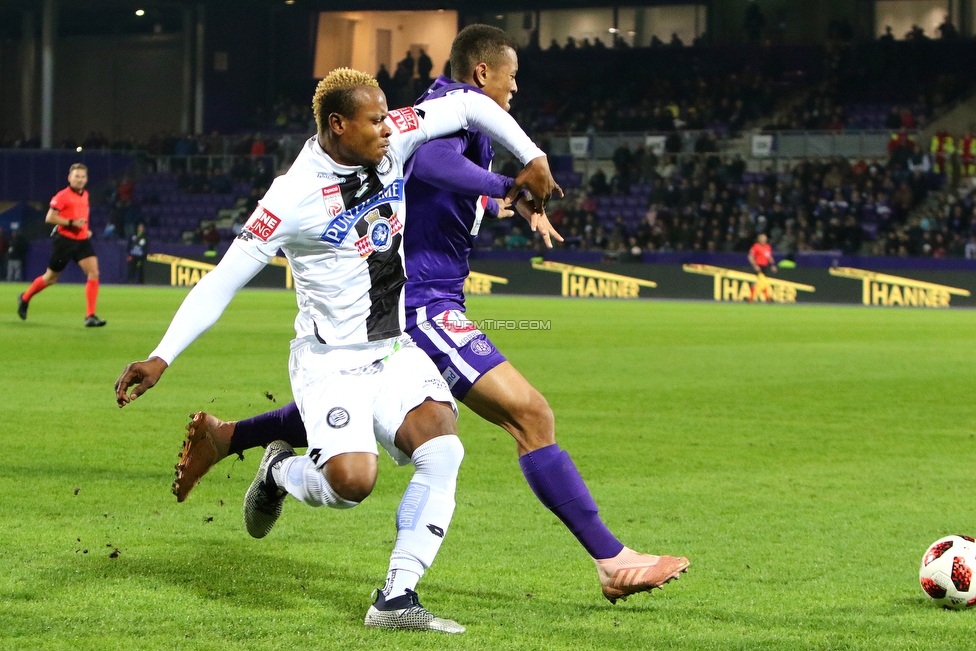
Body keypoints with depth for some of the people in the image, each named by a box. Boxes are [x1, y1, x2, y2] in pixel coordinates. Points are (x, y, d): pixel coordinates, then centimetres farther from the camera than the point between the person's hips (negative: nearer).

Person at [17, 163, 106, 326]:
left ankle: (90, 316, -13)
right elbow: (50, 218, -16)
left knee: (93, 273, -13)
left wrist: (85, 229, 14)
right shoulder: (62, 196, -12)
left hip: (82, 240, 6)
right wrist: (72, 223, -23)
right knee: (51, 277, 8)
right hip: (65, 240, -6)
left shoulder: (85, 195, 11)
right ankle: (24, 299, 35)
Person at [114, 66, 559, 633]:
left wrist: (532, 159, 4)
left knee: (443, 451, -20)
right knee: (351, 481, -25)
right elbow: (222, 282, -14)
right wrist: (162, 358, -18)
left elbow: (468, 106, 8)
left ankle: (397, 597, -14)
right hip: (332, 362, -5)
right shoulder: (294, 197, -17)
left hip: (399, 352, 5)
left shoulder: (392, 141, -3)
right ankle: (280, 471, 12)